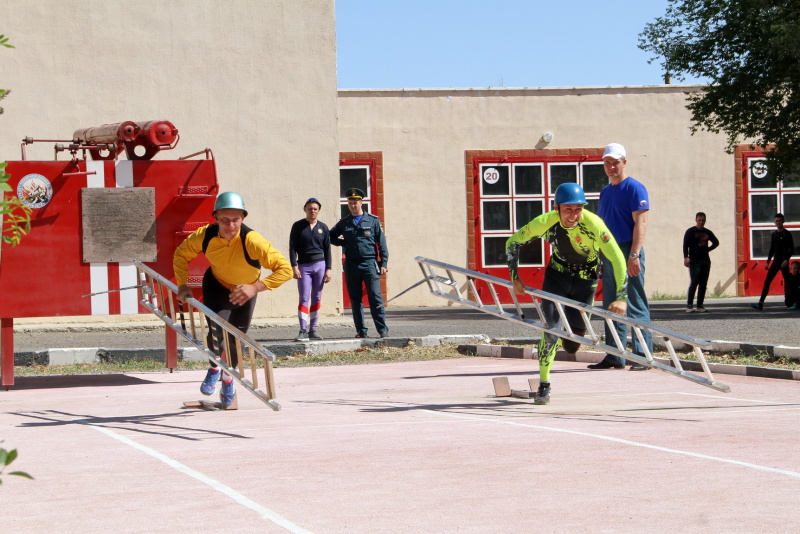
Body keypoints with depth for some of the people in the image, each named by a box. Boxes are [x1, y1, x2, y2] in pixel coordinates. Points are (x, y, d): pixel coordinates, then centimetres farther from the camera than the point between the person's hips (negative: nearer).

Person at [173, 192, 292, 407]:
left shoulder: (252, 241, -38)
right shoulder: (205, 235, -28)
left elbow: (285, 269, -40)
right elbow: (181, 254, -7)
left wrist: (256, 287, -50)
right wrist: (182, 284, -17)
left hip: (245, 291, 0)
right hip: (216, 285, 0)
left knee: (236, 338, 10)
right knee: (216, 328, -23)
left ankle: (228, 377, 44)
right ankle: (214, 368, 10)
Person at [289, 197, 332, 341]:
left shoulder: (323, 227, 8)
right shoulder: (298, 226, 2)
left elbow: (327, 249, 9)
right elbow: (292, 247, -1)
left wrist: (328, 269, 3)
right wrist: (294, 266, -10)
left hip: (320, 265, 2)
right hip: (304, 266, -2)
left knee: (317, 298, 4)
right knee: (304, 298, -9)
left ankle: (313, 330, 9)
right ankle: (303, 331, -14)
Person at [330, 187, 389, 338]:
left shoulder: (373, 221, 5)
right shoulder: (344, 223, 12)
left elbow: (382, 243, 4)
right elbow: (331, 237, 23)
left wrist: (383, 264, -3)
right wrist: (343, 243, 5)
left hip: (370, 263, -3)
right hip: (351, 265, 3)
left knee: (375, 297, -9)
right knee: (355, 300, 4)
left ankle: (383, 329, -8)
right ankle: (361, 330, 9)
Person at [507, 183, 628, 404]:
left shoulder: (594, 224, -32)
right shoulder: (546, 222, -26)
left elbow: (618, 260, -30)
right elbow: (513, 242, -11)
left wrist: (621, 298, -36)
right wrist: (515, 278, -16)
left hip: (585, 279, 0)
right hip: (557, 274, 0)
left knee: (572, 345, 3)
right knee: (551, 329, -18)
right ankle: (543, 386, -5)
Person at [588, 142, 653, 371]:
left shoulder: (634, 188, -6)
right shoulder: (605, 191, 17)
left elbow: (640, 223, -14)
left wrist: (634, 255, -22)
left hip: (628, 252, -8)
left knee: (636, 307, -6)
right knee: (611, 307, 10)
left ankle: (643, 356, -5)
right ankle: (614, 356, 15)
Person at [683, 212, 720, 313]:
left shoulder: (707, 232, 14)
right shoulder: (690, 232, 0)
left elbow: (716, 242, 27)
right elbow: (685, 245, -6)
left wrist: (708, 249, 10)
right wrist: (686, 257, -19)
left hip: (705, 261, 5)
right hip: (694, 261, -5)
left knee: (703, 284, 4)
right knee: (694, 283, -13)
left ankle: (700, 305, 7)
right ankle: (689, 305, -12)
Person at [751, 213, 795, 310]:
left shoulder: (787, 234, -3)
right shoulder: (774, 234, 13)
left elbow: (792, 249, -6)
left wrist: (786, 260, -18)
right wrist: (768, 262, 14)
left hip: (784, 262, -5)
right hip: (775, 261, 5)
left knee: (786, 281, 1)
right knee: (767, 281, -5)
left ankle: (787, 302, 10)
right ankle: (761, 303, -13)